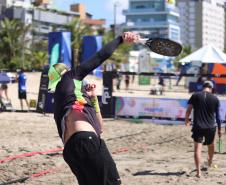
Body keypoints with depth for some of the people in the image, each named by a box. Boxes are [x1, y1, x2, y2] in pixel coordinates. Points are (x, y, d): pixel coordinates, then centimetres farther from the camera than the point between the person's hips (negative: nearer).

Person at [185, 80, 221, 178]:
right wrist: (219, 129, 14)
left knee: (197, 148, -3)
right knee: (211, 145, 25)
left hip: (198, 126, -1)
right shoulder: (215, 99, 0)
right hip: (210, 127, 1)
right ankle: (210, 162, 48)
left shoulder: (195, 96, -1)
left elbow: (189, 109, -1)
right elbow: (217, 115, 5)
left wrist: (186, 119, 17)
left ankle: (198, 171, -13)